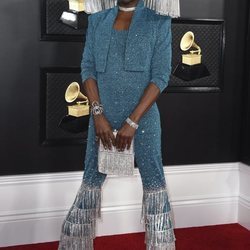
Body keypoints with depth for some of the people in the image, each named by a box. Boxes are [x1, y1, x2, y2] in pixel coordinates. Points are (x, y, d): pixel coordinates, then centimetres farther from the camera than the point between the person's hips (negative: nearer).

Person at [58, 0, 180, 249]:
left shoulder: (159, 21, -2)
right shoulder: (97, 20, 8)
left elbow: (161, 76, -7)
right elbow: (88, 68, 4)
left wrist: (132, 121, -14)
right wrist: (98, 114, -9)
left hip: (143, 117, -2)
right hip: (103, 117, 2)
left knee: (154, 183, 3)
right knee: (91, 181, 9)